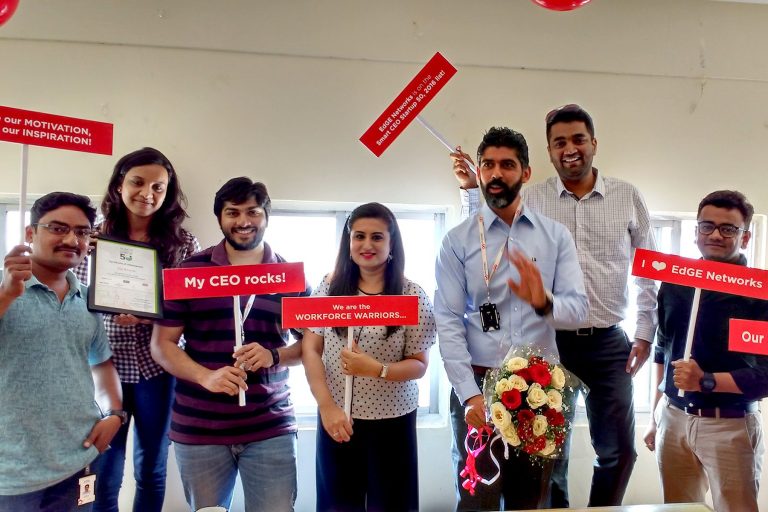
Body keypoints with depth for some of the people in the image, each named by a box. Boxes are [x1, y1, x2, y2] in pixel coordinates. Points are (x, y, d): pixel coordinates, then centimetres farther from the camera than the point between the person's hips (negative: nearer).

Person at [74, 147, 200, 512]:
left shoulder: (183, 244, -2)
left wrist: (149, 316, -21)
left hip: (158, 367, 0)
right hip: (105, 366, 0)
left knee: (152, 469, 17)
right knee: (104, 474, 12)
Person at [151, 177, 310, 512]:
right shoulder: (190, 271, 0)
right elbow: (162, 344, 0)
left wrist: (274, 356, -13)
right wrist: (205, 376, -18)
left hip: (271, 428, 0)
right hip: (198, 429, 0)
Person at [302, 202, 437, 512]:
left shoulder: (413, 296, -8)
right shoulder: (329, 288, -2)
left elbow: (419, 365, -6)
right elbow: (310, 350, -2)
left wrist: (377, 370, -24)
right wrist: (327, 406, -12)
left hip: (392, 421, -1)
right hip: (335, 417, 2)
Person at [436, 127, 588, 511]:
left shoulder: (556, 236, 3)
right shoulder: (457, 241, -2)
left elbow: (579, 308, -5)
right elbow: (447, 322, -8)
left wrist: (544, 303, -27)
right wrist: (469, 393, -17)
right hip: (478, 384, -1)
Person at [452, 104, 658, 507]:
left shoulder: (628, 197, 2)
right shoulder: (531, 199, -1)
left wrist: (645, 333, 4)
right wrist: (471, 189, -10)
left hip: (608, 342, 1)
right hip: (550, 341, -1)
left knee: (618, 450, 12)